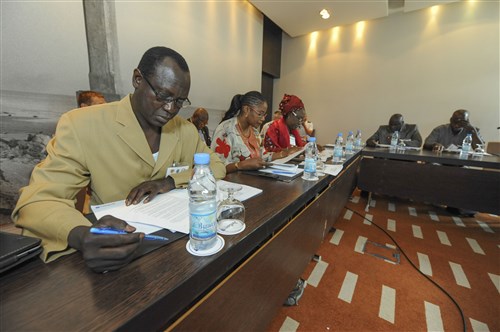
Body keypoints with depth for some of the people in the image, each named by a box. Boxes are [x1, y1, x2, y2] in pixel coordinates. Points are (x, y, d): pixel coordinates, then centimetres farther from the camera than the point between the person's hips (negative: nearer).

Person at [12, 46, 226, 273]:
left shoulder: (185, 129, 0)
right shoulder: (82, 125, -12)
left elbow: (216, 167, 4)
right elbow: (36, 200, -13)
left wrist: (172, 181, -14)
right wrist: (82, 236, -36)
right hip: (112, 242, -1)